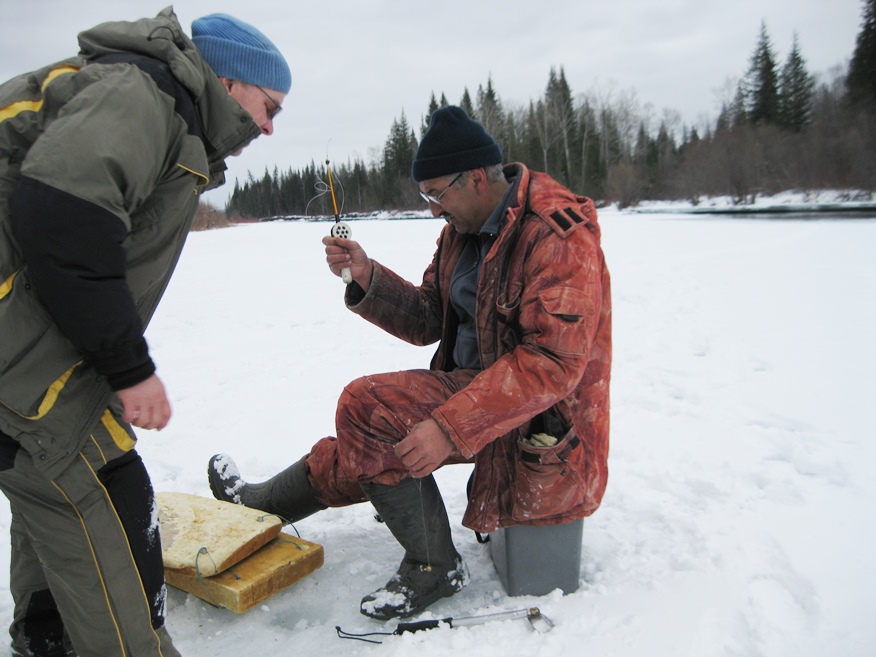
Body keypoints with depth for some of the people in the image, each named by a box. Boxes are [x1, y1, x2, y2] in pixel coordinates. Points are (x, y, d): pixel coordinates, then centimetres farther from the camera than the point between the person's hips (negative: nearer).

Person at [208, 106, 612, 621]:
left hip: (543, 425, -9)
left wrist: (451, 426, -30)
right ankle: (260, 502, 34)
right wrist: (366, 277, -7)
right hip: (478, 389, 9)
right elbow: (428, 322, 9)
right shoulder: (465, 228, 8)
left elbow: (554, 363, -27)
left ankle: (433, 566, -3)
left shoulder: (559, 235, -20)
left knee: (367, 407, -20)